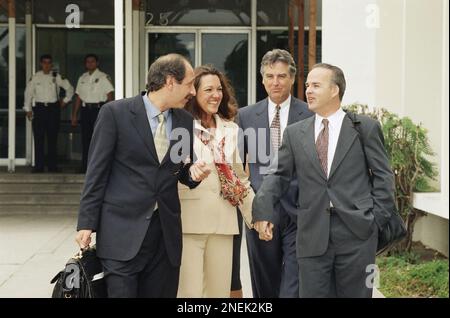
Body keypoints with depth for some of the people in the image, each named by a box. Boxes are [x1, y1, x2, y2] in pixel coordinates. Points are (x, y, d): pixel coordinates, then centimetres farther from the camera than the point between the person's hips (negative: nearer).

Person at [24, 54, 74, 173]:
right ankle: (38, 166, 4)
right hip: (39, 108, 0)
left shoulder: (57, 77, 2)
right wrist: (28, 109, 5)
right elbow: (28, 93, 8)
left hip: (53, 108, 0)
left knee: (52, 138, 3)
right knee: (38, 138, -1)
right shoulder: (35, 77, 3)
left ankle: (52, 166, 9)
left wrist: (65, 101, 10)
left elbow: (69, 88, 11)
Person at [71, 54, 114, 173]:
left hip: (99, 109, -4)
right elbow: (78, 97, 14)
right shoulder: (82, 78, 14)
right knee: (85, 139, 7)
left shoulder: (103, 77, 0)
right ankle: (85, 168, 13)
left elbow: (110, 95, -5)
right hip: (85, 109, 4)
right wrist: (74, 115, 10)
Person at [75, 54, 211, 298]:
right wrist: (87, 223, -6)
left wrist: (193, 173, -4)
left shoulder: (185, 120, 9)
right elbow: (97, 172, -4)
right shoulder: (115, 113, -5)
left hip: (166, 233, 5)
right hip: (123, 231, -4)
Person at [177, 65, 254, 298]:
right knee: (189, 291, -5)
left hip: (223, 223, 5)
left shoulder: (231, 130, 14)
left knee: (219, 290, 10)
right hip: (188, 222, -5)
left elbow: (240, 178, 18)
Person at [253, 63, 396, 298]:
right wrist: (263, 206, -9)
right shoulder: (294, 133, 11)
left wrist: (377, 219, -4)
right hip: (312, 236, 2)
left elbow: (383, 175, 3)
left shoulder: (365, 127, 3)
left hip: (357, 233, -2)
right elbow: (279, 175, 8)